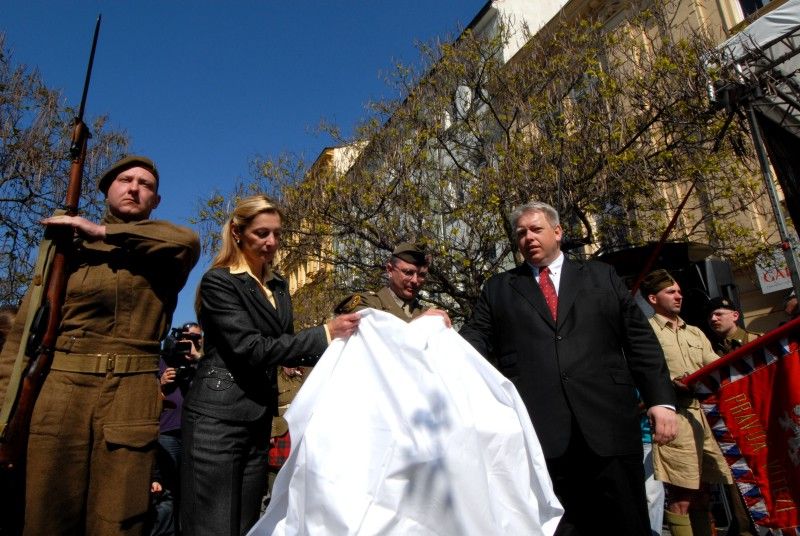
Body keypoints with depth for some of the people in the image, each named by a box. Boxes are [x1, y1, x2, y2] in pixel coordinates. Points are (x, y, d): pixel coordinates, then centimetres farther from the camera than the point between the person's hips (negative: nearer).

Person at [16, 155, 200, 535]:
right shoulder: (68, 248, 15)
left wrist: (102, 232, -8)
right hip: (61, 391, 1)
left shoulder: (161, 255, 12)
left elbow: (188, 241, -14)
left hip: (132, 396, -1)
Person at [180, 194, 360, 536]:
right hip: (218, 416, -7)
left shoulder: (278, 286, 12)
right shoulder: (218, 281, -9)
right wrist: (324, 333, -23)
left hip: (259, 417, 7)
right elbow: (250, 349, -19)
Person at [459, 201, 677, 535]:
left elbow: (639, 339, 11)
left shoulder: (602, 276, 16)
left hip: (608, 426, 1)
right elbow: (476, 341, 5)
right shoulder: (497, 289, 15)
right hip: (537, 433, -1)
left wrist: (660, 399, 2)